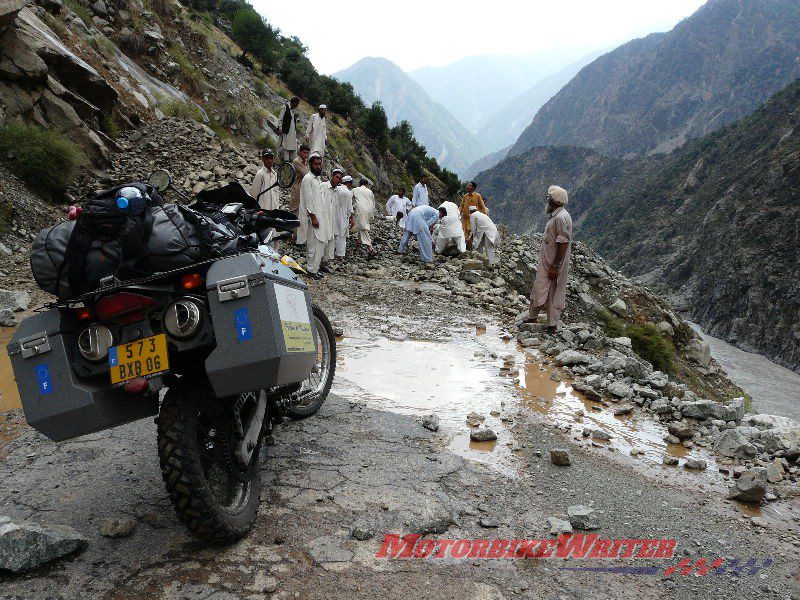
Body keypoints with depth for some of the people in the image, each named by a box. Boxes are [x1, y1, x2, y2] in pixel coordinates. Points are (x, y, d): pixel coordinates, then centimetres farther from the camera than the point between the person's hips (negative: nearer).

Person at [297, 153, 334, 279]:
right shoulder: (308, 179, -12)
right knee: (315, 245, -7)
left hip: (322, 217, 9)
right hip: (313, 218, -9)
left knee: (327, 241, 13)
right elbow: (308, 201, -17)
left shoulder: (318, 178, 16)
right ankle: (312, 270, 0)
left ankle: (323, 264, 25)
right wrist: (313, 218, -21)